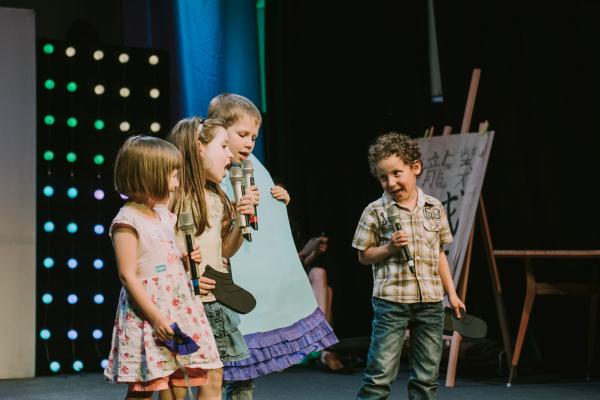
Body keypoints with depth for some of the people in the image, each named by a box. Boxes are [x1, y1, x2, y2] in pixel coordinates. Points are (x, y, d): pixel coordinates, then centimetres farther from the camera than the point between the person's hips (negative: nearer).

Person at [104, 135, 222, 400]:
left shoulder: (164, 215, 13)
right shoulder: (127, 221, -12)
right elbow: (128, 275, -16)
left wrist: (186, 259, 4)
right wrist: (156, 318, -19)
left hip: (178, 310, 8)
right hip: (147, 314, -8)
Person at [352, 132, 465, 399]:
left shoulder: (435, 208, 7)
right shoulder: (375, 211, -4)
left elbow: (439, 254, 15)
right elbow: (364, 256, 2)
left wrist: (451, 293, 14)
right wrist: (389, 248, -15)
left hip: (431, 301, 4)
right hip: (390, 301, -4)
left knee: (427, 376, 9)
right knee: (380, 374, -6)